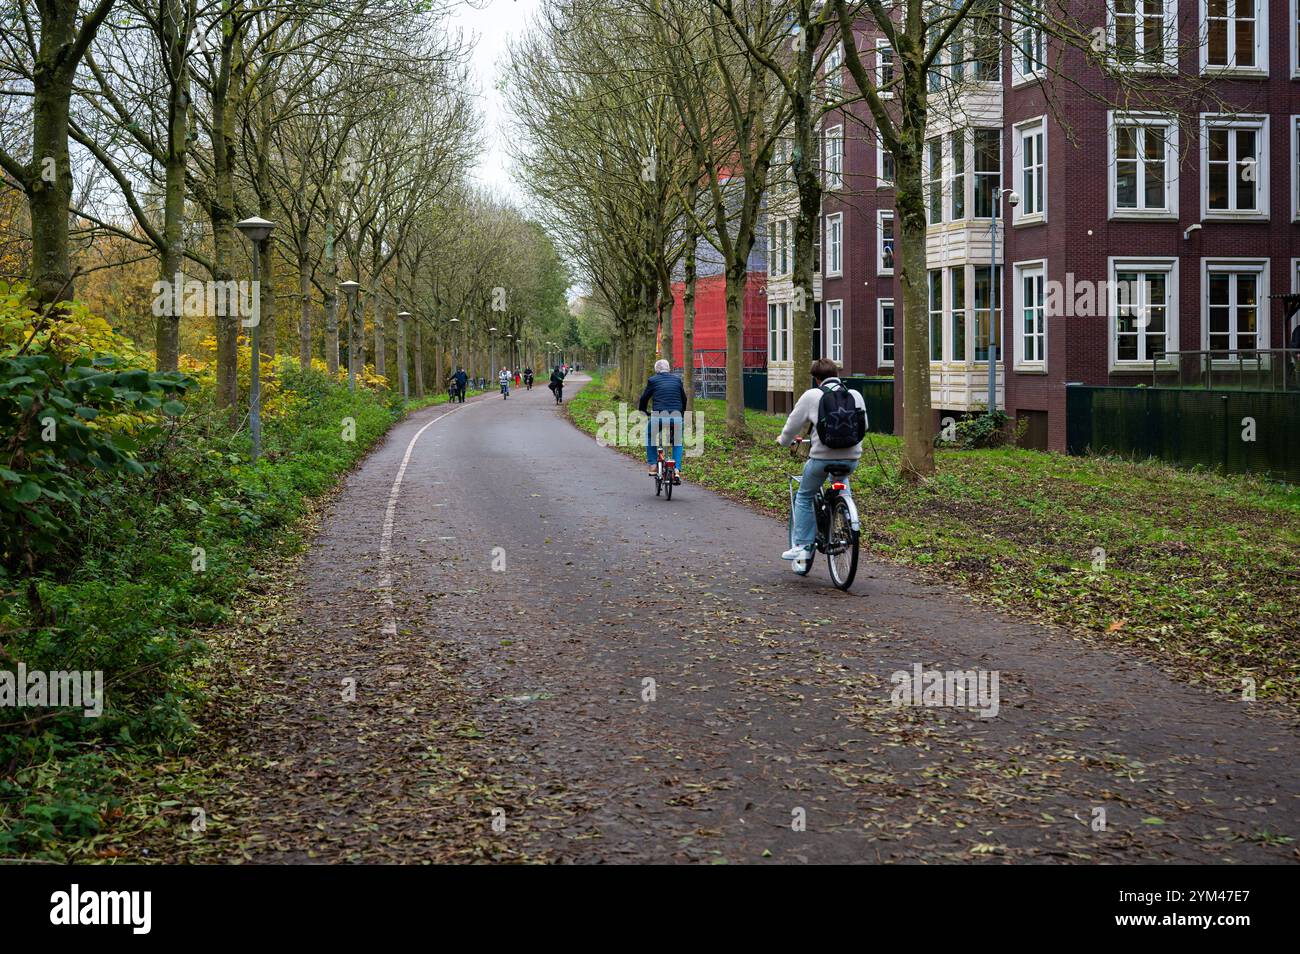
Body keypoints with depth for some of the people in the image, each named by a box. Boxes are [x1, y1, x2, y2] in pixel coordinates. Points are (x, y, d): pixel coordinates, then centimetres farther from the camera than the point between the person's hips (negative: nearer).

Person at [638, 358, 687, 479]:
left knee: (649, 435, 28)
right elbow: (684, 399, 25)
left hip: (659, 416, -2)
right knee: (677, 442, 24)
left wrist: (643, 412, 34)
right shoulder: (677, 379, 16)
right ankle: (677, 469, 7)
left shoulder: (652, 380, 9)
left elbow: (644, 399, 16)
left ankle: (653, 465, 19)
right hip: (676, 417, 2)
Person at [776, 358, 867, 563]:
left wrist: (784, 440, 25)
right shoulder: (855, 395, 7)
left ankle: (802, 546, 10)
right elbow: (864, 426, 19)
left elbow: (794, 423, 5)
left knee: (804, 498, 16)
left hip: (822, 459, -4)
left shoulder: (812, 396, -3)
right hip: (852, 458, 4)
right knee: (842, 479, 37)